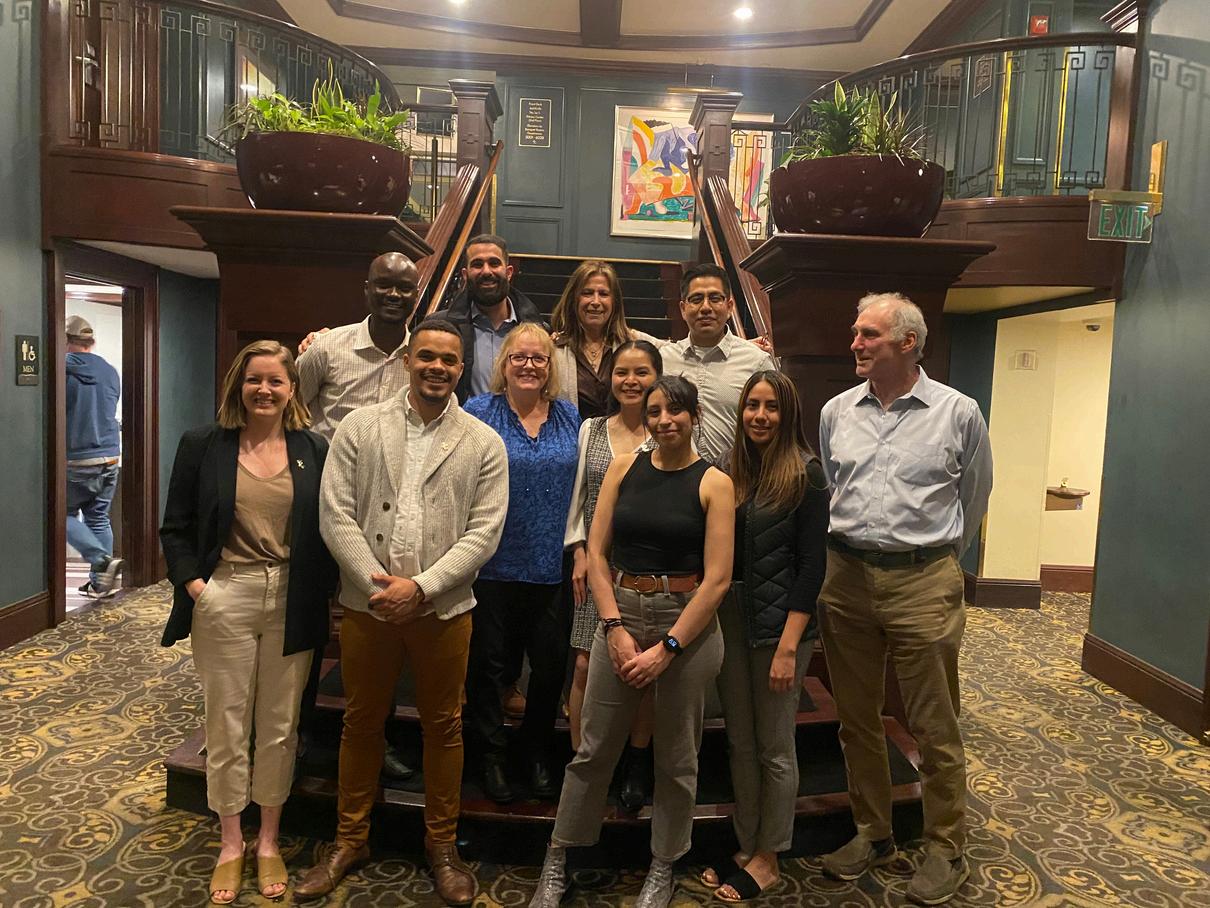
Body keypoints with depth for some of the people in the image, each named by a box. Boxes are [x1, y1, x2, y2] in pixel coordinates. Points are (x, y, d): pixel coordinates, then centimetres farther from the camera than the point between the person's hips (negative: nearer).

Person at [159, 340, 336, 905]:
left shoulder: (314, 451, 2)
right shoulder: (202, 446, 1)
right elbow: (176, 527, 4)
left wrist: (321, 595, -4)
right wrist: (193, 584, -8)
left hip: (291, 602, 1)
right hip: (225, 598, 0)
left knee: (279, 726, 11)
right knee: (226, 725, 10)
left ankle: (268, 842, 30)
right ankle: (230, 844, 30)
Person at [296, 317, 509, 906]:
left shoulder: (483, 443, -1)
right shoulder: (360, 427, 1)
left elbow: (484, 531, -6)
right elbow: (335, 513, -4)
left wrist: (421, 587, -14)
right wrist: (377, 583, -13)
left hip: (443, 609, 0)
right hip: (367, 604, 1)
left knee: (443, 727, 12)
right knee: (361, 722, 15)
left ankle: (442, 845, 32)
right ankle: (350, 840, 36)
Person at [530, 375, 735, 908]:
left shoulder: (714, 483, -6)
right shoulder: (623, 468, 2)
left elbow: (717, 579, -10)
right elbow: (595, 553, 1)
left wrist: (666, 649, -13)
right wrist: (615, 627, -8)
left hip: (688, 623, -2)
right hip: (620, 614, 2)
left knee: (676, 756, 13)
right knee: (594, 748, 10)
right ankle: (557, 860, 29)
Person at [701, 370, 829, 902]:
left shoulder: (806, 474, -9)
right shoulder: (732, 471, 7)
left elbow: (811, 566, -12)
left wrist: (788, 647, -16)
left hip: (778, 622, -5)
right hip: (729, 617, 5)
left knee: (774, 748, 8)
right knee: (740, 743, 15)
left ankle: (767, 860, 26)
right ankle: (745, 847, 32)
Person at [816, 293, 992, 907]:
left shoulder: (958, 413, -2)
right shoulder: (836, 411, 6)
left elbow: (973, 498, 9)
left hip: (923, 581, -3)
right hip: (845, 577, 4)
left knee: (934, 726, 5)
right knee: (857, 718, 13)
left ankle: (946, 849, 25)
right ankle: (872, 835, 31)